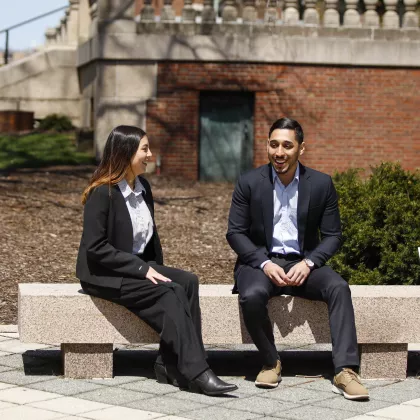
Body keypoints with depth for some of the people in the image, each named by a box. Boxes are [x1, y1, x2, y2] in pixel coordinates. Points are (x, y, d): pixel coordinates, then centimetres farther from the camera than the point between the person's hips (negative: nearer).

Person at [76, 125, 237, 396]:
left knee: (188, 282, -19)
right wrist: (142, 269, -21)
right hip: (104, 274, -7)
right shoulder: (102, 193, -13)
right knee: (171, 293, -27)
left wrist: (155, 270, 4)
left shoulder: (143, 186, 11)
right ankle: (196, 373, -27)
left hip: (140, 267, 7)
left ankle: (171, 364, -21)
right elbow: (94, 247, -18)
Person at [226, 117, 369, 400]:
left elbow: (333, 236, 3)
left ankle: (345, 371, -30)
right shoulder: (249, 183, -3)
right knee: (252, 296, -34)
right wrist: (265, 264, -17)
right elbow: (235, 232, -2)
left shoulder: (321, 184, -1)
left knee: (339, 287, -28)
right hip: (260, 261, -1)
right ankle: (270, 363, -9)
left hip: (303, 264, 1)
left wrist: (308, 263, -16)